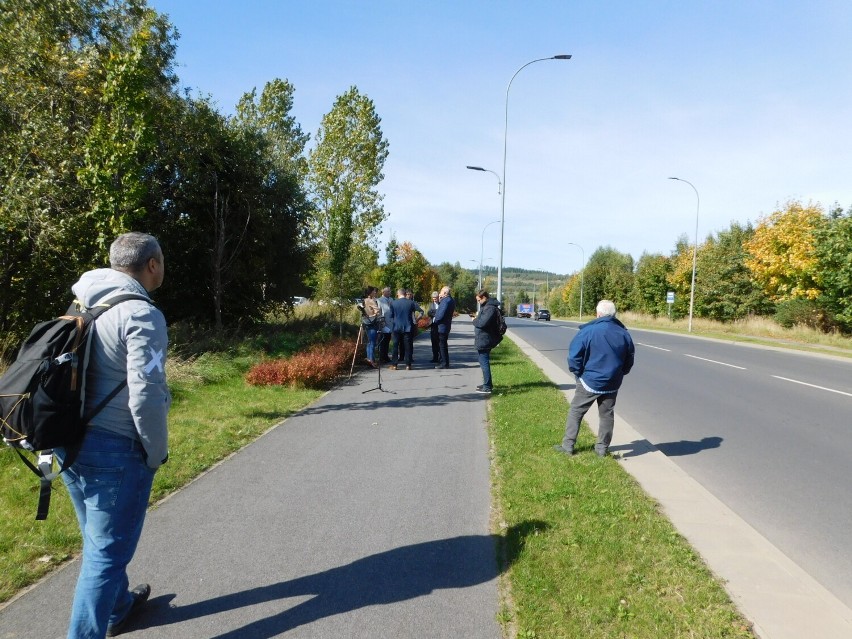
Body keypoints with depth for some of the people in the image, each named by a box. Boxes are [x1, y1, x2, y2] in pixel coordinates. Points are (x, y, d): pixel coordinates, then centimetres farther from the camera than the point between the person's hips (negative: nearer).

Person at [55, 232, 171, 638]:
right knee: (107, 550, 4)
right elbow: (146, 394, -23)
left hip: (69, 441, 9)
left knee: (97, 540, 25)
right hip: (115, 450, -9)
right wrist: (156, 452, -9)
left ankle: (118, 606, 45)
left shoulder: (82, 307, 9)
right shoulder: (141, 314, -18)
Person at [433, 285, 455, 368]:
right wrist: (439, 301, 3)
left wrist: (435, 319, -8)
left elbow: (441, 314, -25)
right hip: (445, 326, 10)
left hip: (442, 327, -10)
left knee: (442, 345, -3)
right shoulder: (451, 300, 12)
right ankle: (442, 362, 25)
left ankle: (444, 363, 2)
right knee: (443, 345, 17)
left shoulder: (446, 301, -21)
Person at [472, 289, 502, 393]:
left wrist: (474, 320, -10)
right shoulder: (486, 306, 15)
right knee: (484, 363, 19)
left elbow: (482, 323, -27)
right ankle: (487, 384, 29)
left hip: (484, 341, -11)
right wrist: (478, 316, 5)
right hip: (483, 340, 11)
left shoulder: (490, 308, -19)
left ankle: (487, 387, 0)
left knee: (484, 363, -5)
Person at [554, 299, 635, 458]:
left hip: (590, 381, -4)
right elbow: (629, 360, 10)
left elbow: (574, 355, -14)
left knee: (576, 412, 8)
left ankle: (568, 445, 11)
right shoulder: (624, 334, 0)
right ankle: (602, 448, 21)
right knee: (607, 415, 15)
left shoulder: (588, 331, -15)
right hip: (612, 384, 4)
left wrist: (578, 373, 2)